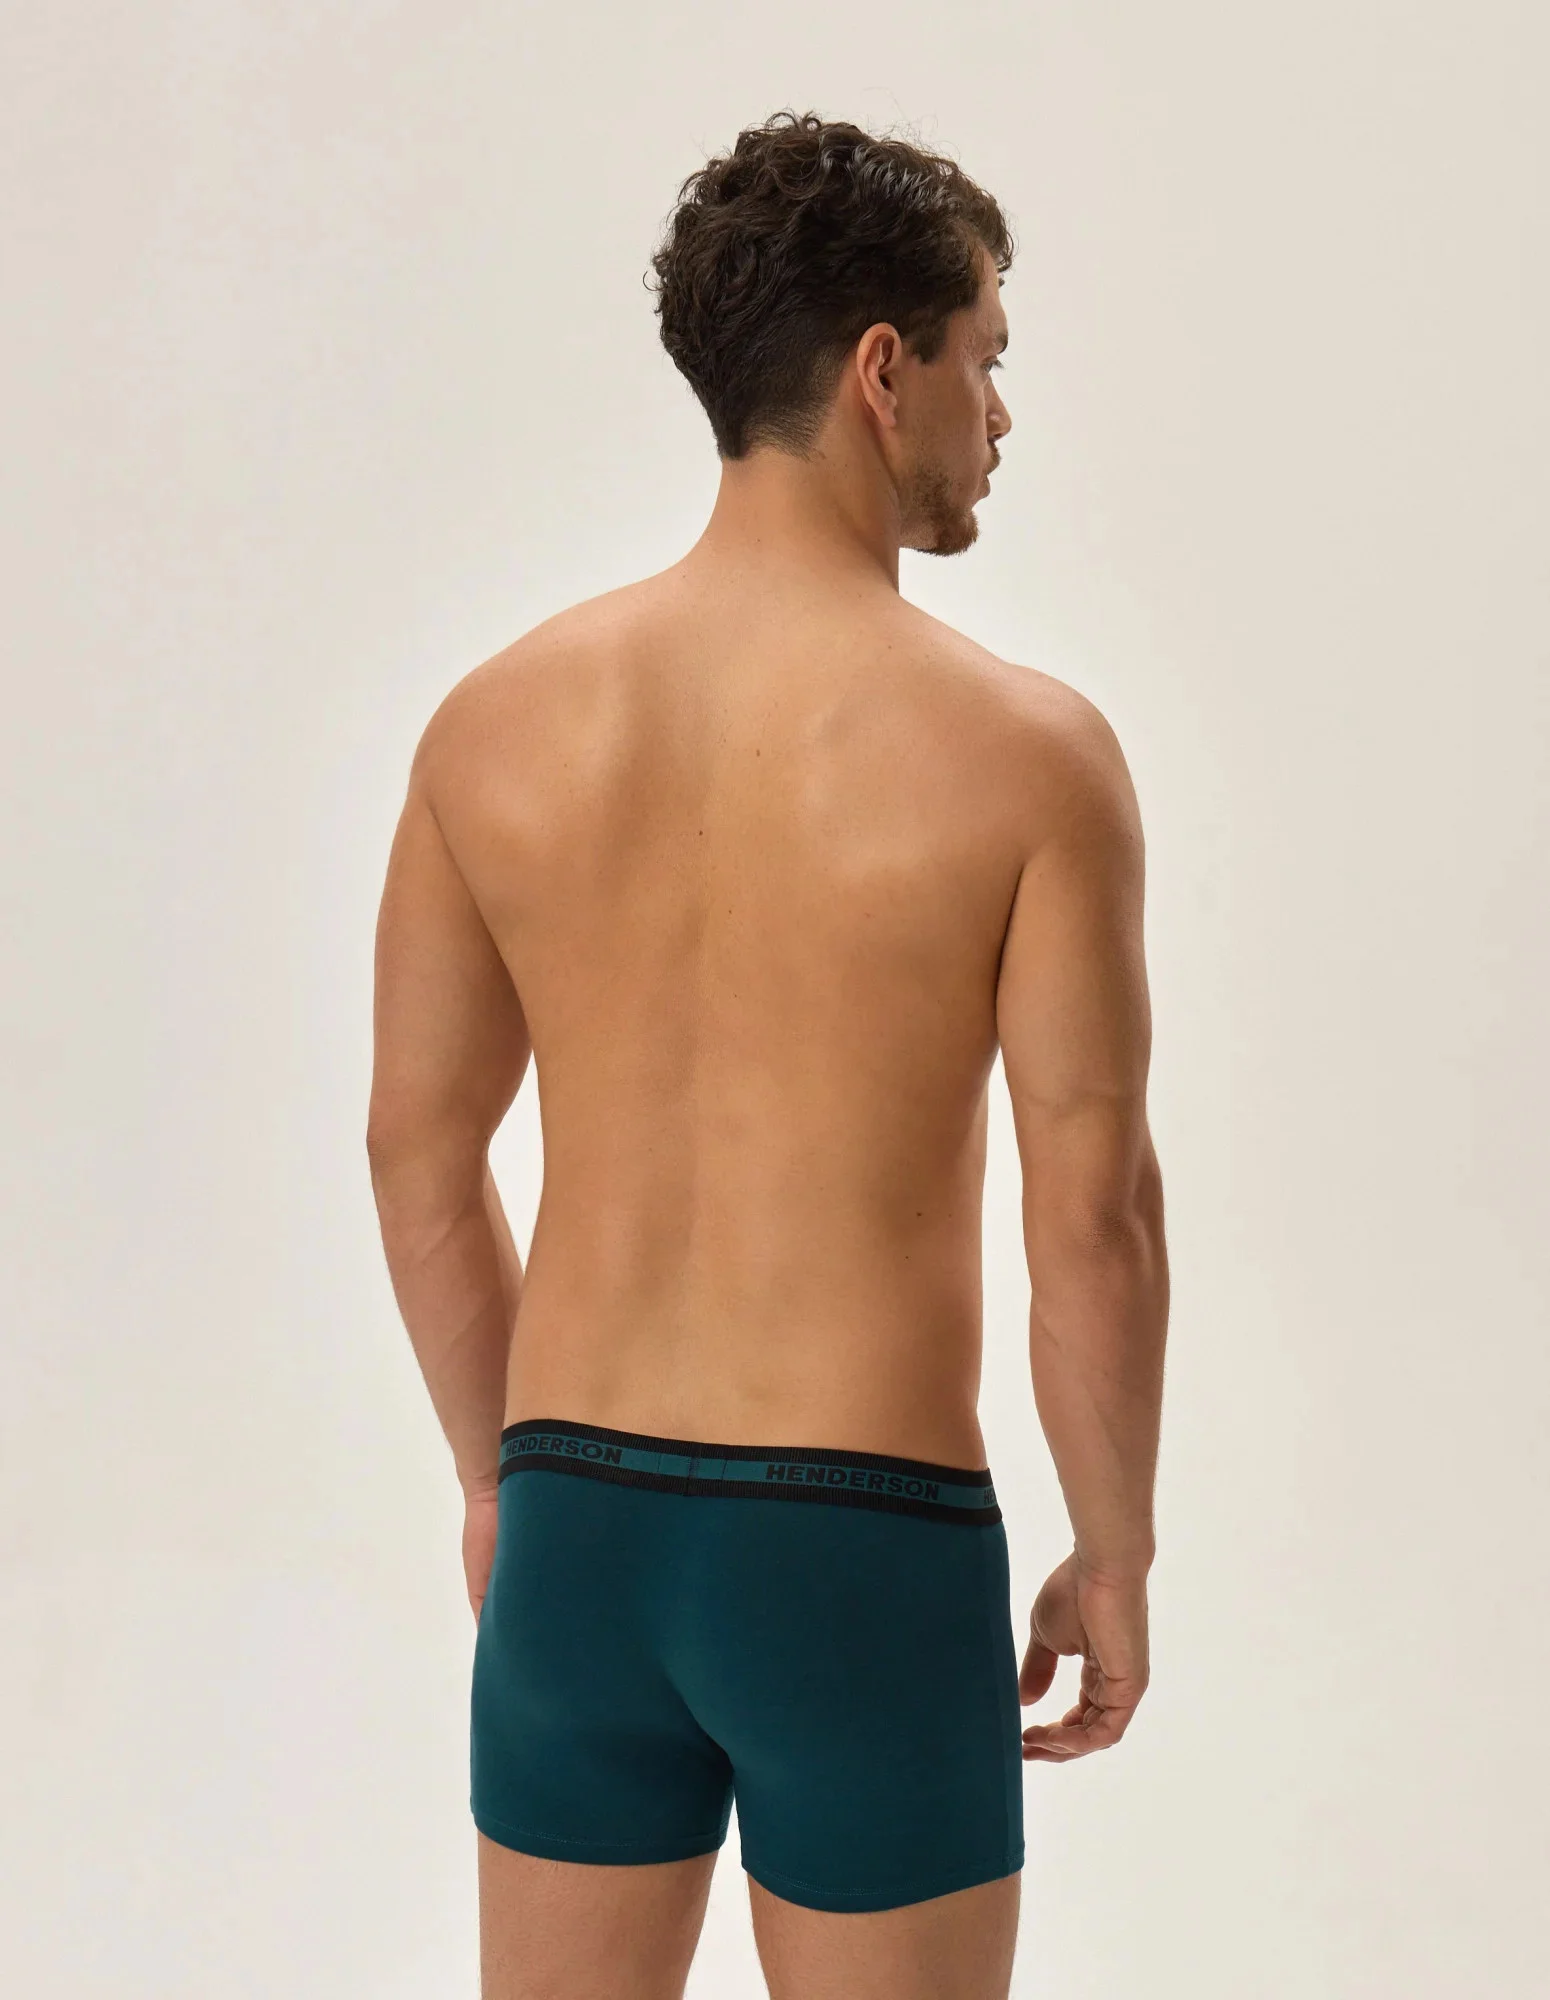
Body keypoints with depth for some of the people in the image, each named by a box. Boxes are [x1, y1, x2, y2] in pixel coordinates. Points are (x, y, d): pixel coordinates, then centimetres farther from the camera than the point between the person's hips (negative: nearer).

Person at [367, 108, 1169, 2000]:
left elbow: (417, 1153, 6)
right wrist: (1115, 1558, 3)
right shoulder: (1022, 748, -12)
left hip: (578, 1521, 4)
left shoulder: (495, 721, -1)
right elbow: (1092, 1217, -11)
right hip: (872, 1553, -3)